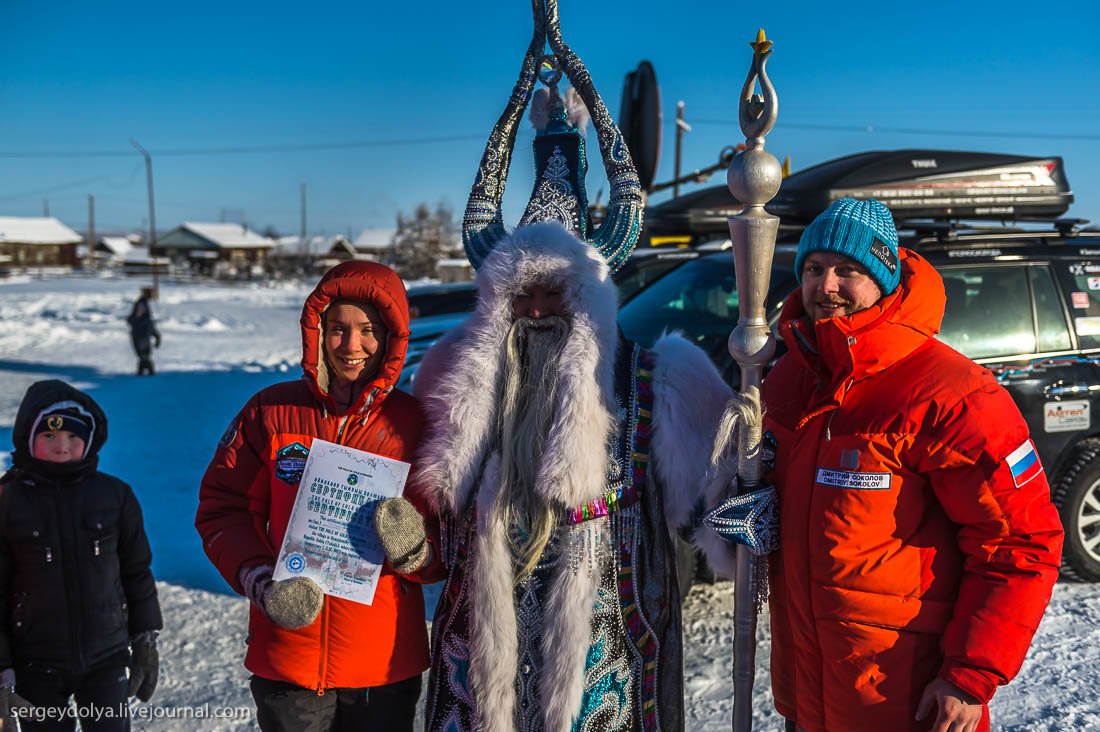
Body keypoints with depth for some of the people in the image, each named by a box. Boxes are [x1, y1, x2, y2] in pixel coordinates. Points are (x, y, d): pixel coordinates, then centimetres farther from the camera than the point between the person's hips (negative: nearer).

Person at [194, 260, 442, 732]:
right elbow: (222, 507, 3)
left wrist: (414, 554, -19)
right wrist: (260, 581, -12)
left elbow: (451, 539, 2)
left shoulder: (415, 424, -2)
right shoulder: (270, 412, -1)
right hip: (288, 657, 0)